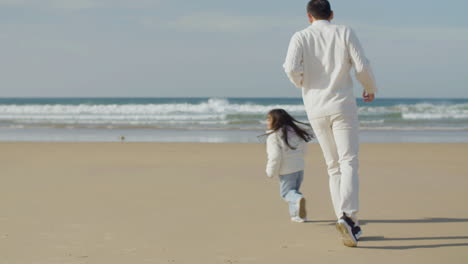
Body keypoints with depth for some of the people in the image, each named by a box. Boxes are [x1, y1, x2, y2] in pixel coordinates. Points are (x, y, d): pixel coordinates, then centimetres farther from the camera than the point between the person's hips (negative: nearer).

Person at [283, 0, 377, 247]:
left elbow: (292, 68, -12)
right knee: (349, 163, -6)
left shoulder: (300, 37, 3)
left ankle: (350, 226, 8)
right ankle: (347, 215, -28)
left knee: (334, 167, 11)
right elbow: (362, 66, -5)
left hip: (316, 109, 2)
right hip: (342, 106, -2)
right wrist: (371, 88, 14)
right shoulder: (345, 33, 1)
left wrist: (301, 83, 10)